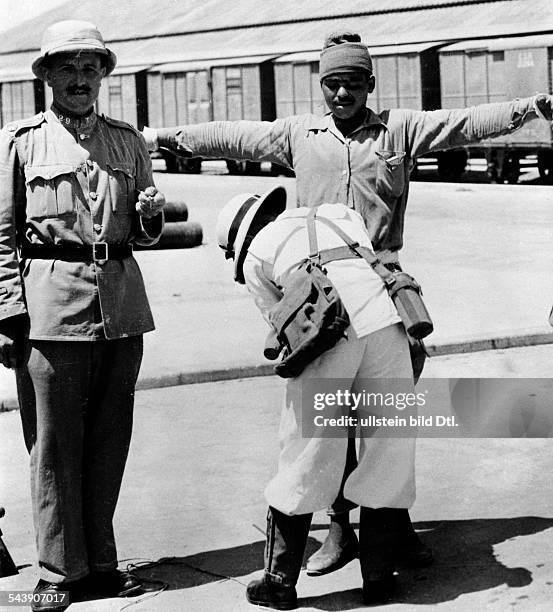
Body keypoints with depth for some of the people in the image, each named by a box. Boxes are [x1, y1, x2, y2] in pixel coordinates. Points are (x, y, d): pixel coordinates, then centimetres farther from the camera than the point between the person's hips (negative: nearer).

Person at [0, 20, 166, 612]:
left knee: (109, 441, 9)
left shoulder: (127, 141, 15)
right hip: (52, 304, -4)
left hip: (121, 301, 4)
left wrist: (150, 215, -2)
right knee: (53, 445, -1)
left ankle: (100, 562, 20)